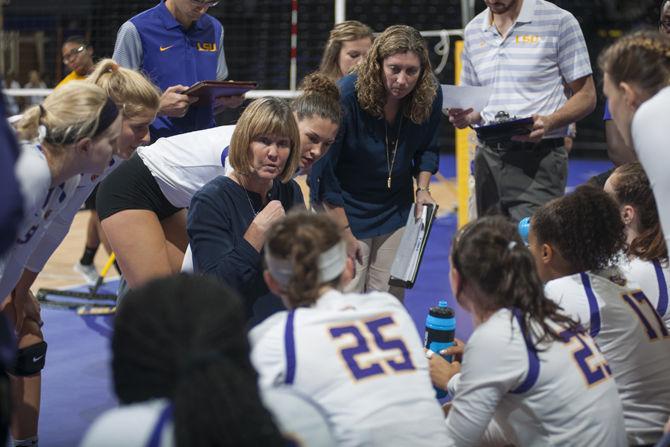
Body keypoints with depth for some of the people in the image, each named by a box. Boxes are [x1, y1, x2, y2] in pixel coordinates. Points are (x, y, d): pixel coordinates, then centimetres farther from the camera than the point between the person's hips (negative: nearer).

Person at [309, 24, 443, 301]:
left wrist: (423, 189, -6)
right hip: (343, 208, -4)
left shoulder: (430, 95, -12)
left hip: (396, 208, 4)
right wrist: (344, 233, -17)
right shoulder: (346, 95, -26)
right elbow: (323, 174, -20)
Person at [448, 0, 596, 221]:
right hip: (487, 159, 5)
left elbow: (586, 96, -2)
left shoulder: (558, 21, -2)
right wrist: (464, 117, -2)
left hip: (537, 160, -5)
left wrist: (548, 122, -20)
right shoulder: (473, 30, 14)